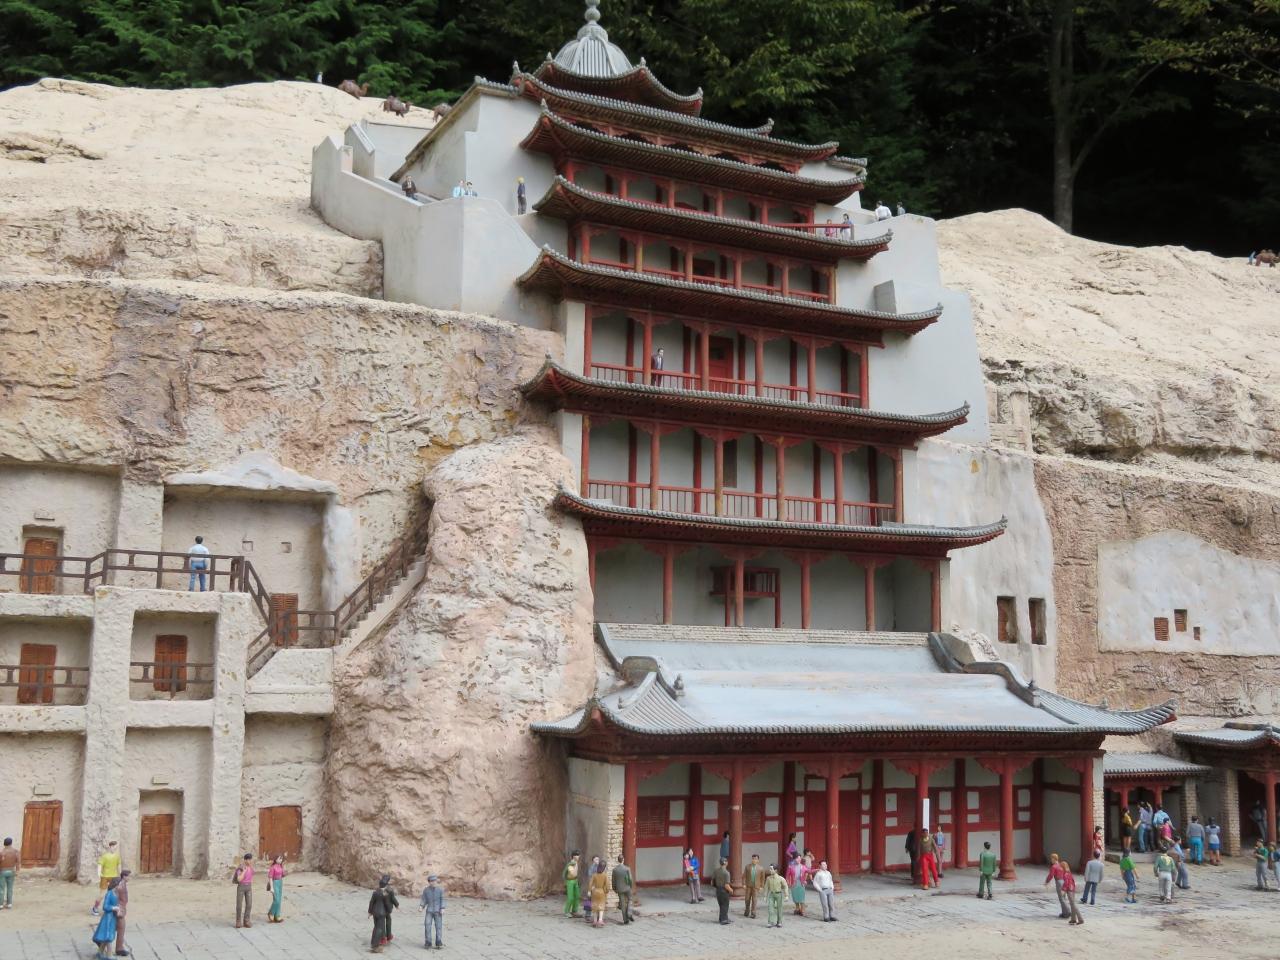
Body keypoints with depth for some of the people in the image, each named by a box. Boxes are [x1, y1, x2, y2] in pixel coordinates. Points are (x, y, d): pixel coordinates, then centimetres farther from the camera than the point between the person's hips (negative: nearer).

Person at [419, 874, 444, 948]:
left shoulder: (440, 889, -2)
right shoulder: (426, 890, -1)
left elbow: (442, 900, 0)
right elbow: (423, 899, 3)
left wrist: (442, 909, -8)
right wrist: (421, 906, -12)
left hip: (438, 911, -1)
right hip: (429, 911, 1)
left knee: (439, 927, -3)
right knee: (427, 927, -7)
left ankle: (438, 943, 2)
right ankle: (428, 943, -2)